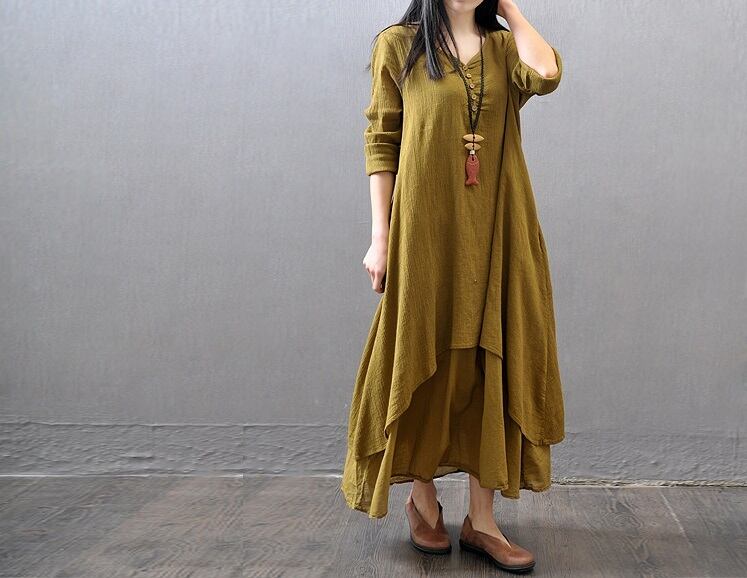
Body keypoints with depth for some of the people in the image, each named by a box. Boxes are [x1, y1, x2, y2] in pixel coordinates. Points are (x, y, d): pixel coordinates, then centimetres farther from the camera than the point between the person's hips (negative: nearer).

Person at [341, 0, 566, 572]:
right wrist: (380, 237, -6)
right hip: (425, 230, -2)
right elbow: (381, 144, 0)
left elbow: (546, 75, -12)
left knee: (491, 364, 3)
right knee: (425, 362, 6)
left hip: (495, 232, 3)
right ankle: (423, 499, 26)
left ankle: (481, 519, 14)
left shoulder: (504, 46, 11)